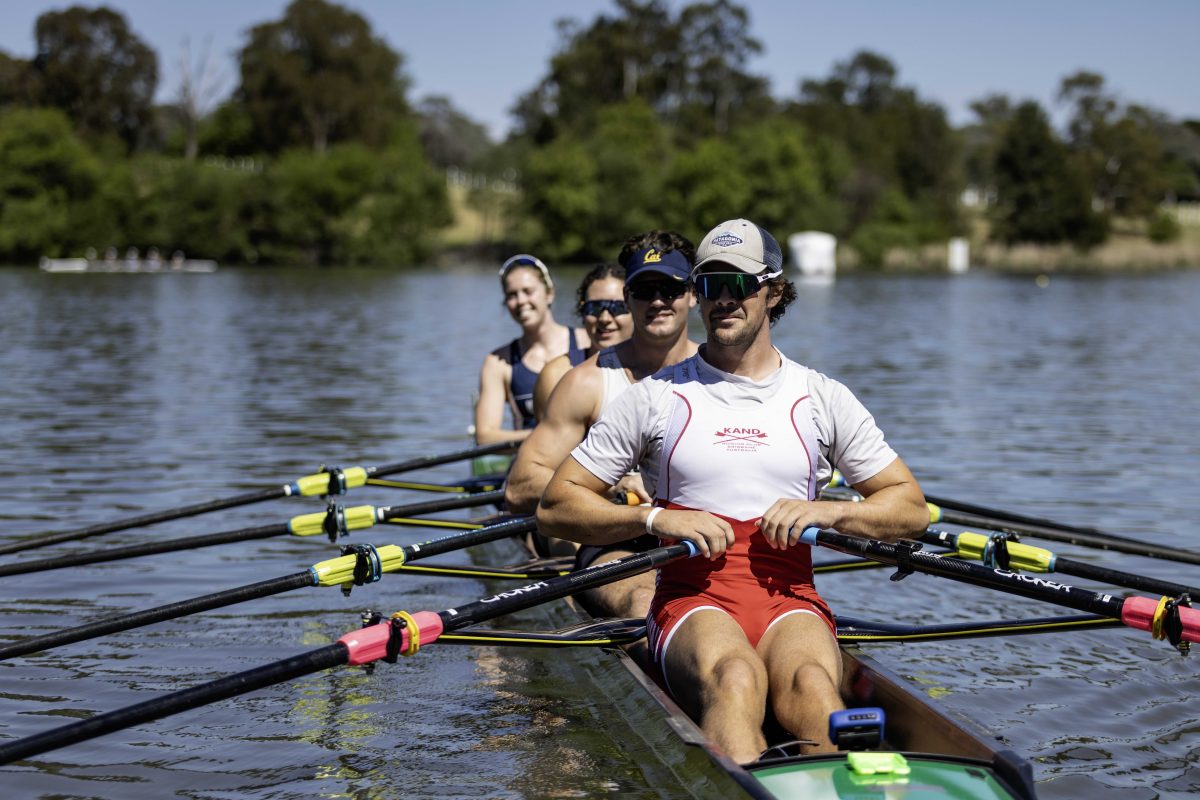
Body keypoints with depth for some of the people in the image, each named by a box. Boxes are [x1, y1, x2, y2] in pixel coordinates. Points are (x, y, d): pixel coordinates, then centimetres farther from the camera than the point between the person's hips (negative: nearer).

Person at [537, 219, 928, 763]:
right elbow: (556, 505, 8)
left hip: (791, 599, 2)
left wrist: (827, 510, -2)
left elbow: (911, 508, 17)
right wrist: (656, 518, -8)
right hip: (692, 599, -2)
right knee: (736, 677, -38)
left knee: (811, 683, -36)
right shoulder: (655, 397, 10)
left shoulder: (822, 399, 15)